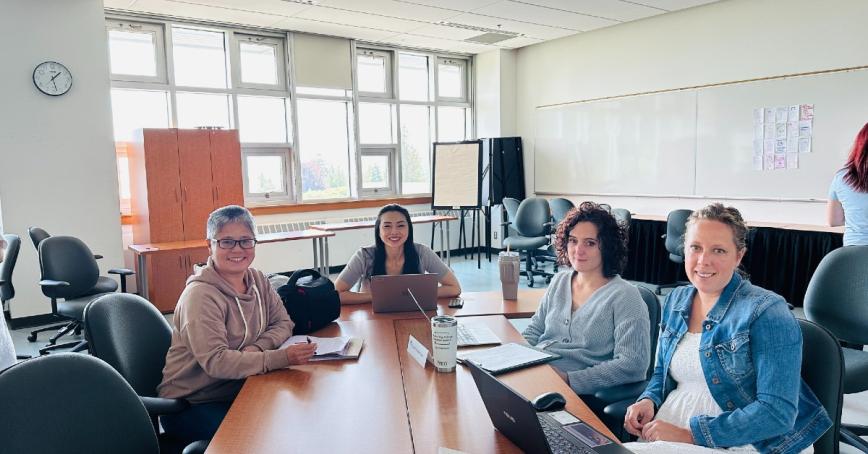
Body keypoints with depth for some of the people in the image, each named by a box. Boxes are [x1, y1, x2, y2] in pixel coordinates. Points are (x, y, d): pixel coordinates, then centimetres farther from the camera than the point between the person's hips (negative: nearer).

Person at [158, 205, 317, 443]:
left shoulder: (257, 280, 2)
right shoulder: (201, 295, -20)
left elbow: (283, 323, 3)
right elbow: (215, 361, -28)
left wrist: (257, 348, -18)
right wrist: (282, 357, -36)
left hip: (237, 391, 6)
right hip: (190, 404, -6)